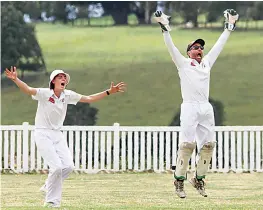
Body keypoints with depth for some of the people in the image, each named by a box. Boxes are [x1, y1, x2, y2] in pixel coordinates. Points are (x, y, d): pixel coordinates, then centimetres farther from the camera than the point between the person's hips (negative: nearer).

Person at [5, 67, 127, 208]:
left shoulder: (68, 95, 3)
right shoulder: (44, 93, -14)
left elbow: (89, 99, 11)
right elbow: (27, 90, -30)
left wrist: (109, 92, 5)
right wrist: (15, 79, -50)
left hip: (57, 135, 6)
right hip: (42, 134, -6)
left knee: (68, 166, -6)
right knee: (57, 167, -17)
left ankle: (49, 186, 19)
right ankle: (52, 201, 0)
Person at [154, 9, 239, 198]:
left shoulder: (207, 62, 21)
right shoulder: (183, 63, 8)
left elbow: (219, 45, 23)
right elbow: (171, 47, -1)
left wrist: (229, 27, 22)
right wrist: (165, 28, -11)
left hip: (206, 108, 5)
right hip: (190, 107, -5)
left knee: (208, 144, 2)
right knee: (187, 144, -13)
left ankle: (199, 179, 14)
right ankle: (179, 180, -6)